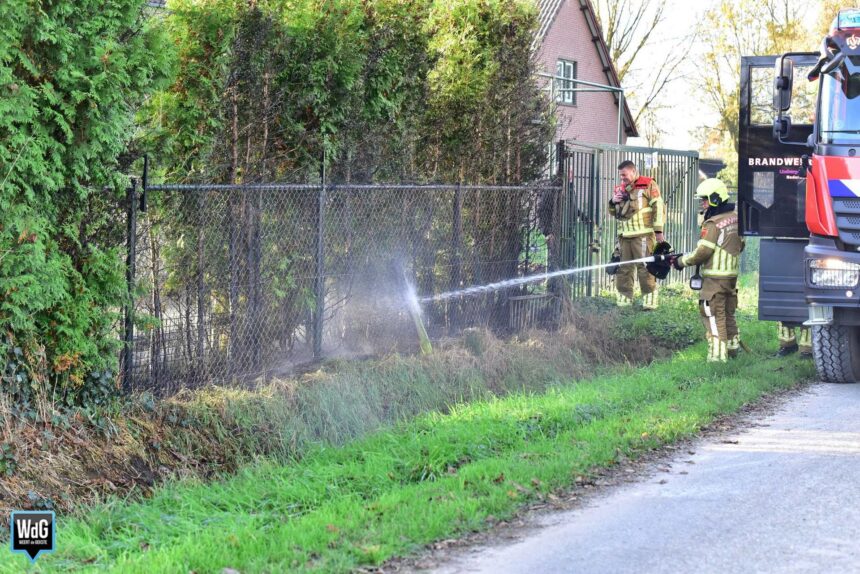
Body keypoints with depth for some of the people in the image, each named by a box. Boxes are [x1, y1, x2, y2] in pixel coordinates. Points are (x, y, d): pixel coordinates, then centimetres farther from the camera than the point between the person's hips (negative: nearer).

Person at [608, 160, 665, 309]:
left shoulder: (648, 185, 0)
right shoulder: (620, 189, 19)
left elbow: (658, 207, -5)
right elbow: (614, 212, 27)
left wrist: (658, 230, -10)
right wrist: (613, 202, 4)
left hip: (643, 234, -6)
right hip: (624, 235, 6)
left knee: (645, 268, -7)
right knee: (623, 269, 6)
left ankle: (649, 300, -4)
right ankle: (623, 299, 13)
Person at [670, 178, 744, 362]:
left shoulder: (713, 223, -17)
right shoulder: (735, 217, 7)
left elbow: (702, 252, -18)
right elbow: (740, 244, 17)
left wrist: (682, 261, -6)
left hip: (715, 278, -9)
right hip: (732, 275, 9)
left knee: (714, 316, -6)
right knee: (728, 314, 20)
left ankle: (717, 355, -8)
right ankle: (732, 347, 30)